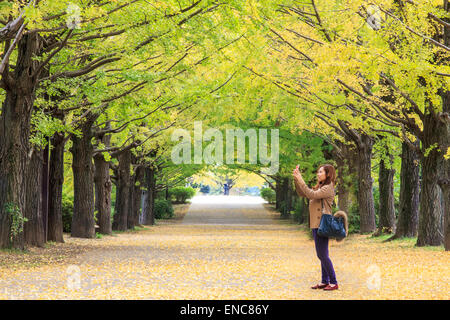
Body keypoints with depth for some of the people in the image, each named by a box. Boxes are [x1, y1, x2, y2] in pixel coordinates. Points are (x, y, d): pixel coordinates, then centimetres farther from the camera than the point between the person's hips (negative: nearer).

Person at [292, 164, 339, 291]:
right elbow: (302, 193, 18)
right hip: (316, 224, 10)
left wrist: (300, 180, -20)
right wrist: (296, 178, 6)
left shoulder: (328, 188, -12)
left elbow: (311, 195, -23)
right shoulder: (319, 187, 18)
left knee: (323, 255, -8)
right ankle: (325, 281, 19)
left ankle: (333, 282, -1)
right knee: (321, 255, 13)